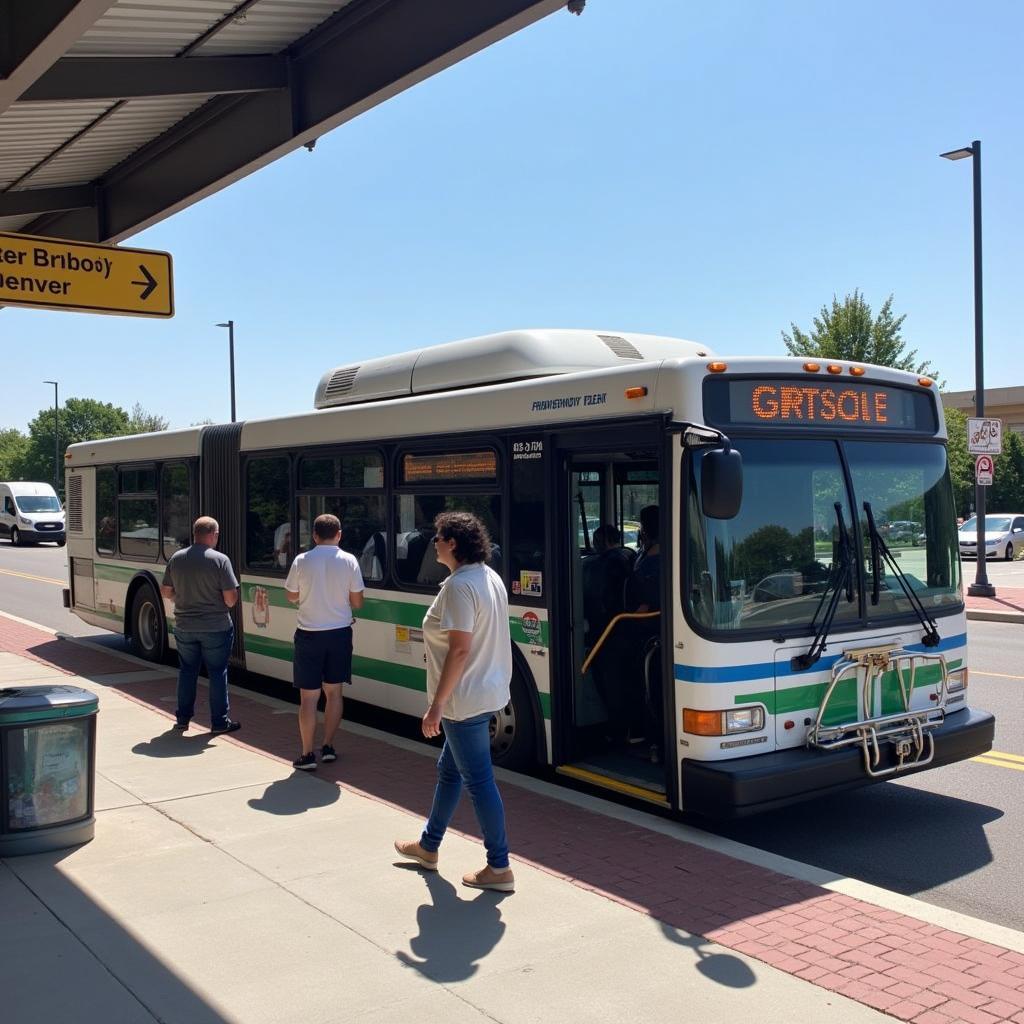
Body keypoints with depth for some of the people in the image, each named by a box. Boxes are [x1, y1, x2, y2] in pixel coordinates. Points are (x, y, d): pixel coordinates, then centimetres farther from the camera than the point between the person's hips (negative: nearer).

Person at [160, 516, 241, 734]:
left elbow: (166, 591, 7)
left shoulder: (176, 558, -2)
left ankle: (182, 719, 23)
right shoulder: (220, 560, -16)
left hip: (184, 627, 4)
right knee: (217, 673, 7)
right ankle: (219, 721, 12)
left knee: (187, 671, 17)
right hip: (216, 627, -4)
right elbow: (230, 598, -16)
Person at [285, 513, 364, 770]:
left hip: (309, 634, -1)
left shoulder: (302, 561, -8)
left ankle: (307, 755, 6)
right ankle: (328, 747, 21)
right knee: (333, 692, 15)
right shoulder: (349, 561, -7)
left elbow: (291, 596, 4)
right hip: (339, 633, 1)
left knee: (308, 696, 4)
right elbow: (357, 602, -3)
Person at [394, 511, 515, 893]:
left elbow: (460, 649, -26)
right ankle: (428, 846, 37)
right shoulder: (490, 577, 8)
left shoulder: (459, 586, -21)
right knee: (449, 769, 22)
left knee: (478, 780, -1)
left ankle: (499, 868, 9)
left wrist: (436, 705, -22)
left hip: (464, 699, -10)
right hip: (488, 690, 10)